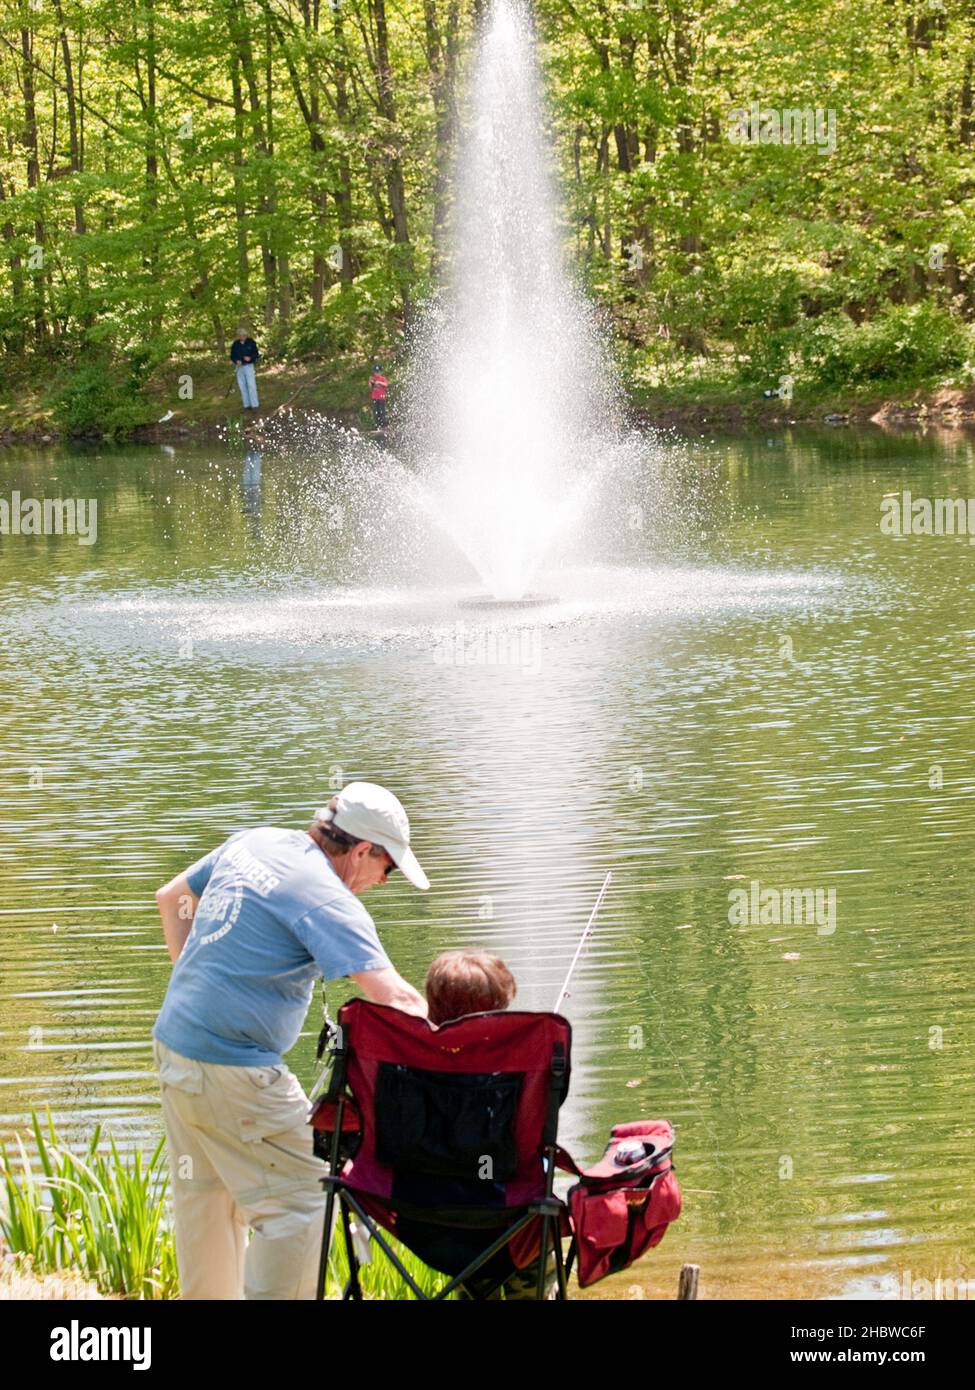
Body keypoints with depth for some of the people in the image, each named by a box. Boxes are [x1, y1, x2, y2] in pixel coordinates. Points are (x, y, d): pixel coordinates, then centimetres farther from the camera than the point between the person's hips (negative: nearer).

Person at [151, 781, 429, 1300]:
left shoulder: (251, 843, 8)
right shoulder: (327, 900, -17)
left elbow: (171, 897, 23)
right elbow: (393, 996, -25)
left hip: (174, 1043, 9)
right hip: (231, 1070, -9)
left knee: (203, 1197, 19)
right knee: (299, 1197, -3)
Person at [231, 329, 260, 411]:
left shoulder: (251, 342, -3)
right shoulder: (235, 344, 2)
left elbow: (256, 354, 2)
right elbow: (232, 356, 8)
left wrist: (250, 358, -18)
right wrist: (236, 361, -13)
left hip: (249, 366, -2)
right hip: (239, 367, 2)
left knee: (251, 385, -8)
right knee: (243, 387, 4)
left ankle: (254, 405, -5)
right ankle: (247, 405, 11)